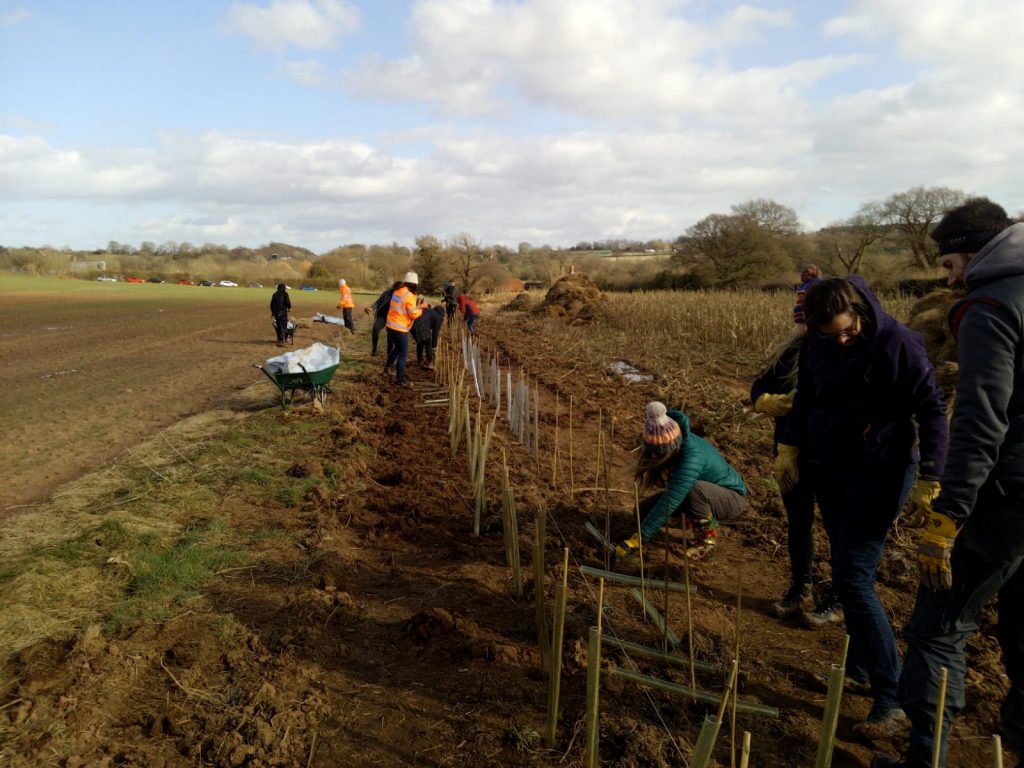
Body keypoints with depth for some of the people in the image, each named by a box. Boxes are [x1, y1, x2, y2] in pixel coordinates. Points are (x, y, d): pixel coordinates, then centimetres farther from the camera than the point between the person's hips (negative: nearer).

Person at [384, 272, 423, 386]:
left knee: (396, 348, 28)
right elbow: (414, 314, -15)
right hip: (400, 329, -8)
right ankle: (400, 379, 5)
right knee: (403, 354, 2)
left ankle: (387, 368, 38)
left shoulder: (397, 292, 6)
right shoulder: (409, 296, -18)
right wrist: (420, 310, 4)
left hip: (391, 325, 8)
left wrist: (416, 307, 14)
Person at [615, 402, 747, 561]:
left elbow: (669, 503, -41)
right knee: (644, 510, -8)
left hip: (732, 499, -7)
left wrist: (637, 539, -41)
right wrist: (663, 474, -29)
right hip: (698, 495, 7)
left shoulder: (693, 457, -37)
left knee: (695, 488, -39)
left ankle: (706, 538, -14)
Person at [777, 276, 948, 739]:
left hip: (879, 472, -6)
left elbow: (931, 410, -14)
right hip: (827, 468, 6)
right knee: (847, 573, 14)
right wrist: (789, 448, 11)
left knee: (853, 579, -10)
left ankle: (892, 698, 0)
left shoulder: (897, 342, -17)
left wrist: (930, 477, -16)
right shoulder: (816, 344, 0)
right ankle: (860, 665, 32)